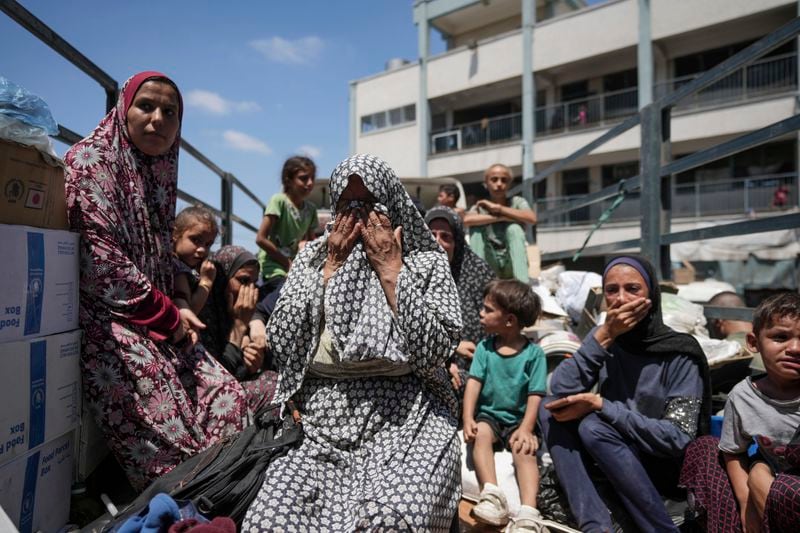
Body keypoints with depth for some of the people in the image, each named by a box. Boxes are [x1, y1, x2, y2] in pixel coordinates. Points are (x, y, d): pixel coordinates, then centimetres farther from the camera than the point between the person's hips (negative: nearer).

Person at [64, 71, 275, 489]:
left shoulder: (159, 172, 16)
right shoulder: (90, 162, -6)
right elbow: (101, 260, -17)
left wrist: (172, 314, -1)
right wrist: (168, 316, -11)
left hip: (155, 323, 8)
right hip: (105, 319, -7)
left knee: (226, 402, -6)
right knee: (170, 431, -18)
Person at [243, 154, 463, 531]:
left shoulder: (426, 262, 5)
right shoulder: (312, 257, 12)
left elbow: (433, 355, -9)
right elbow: (281, 346, 0)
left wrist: (390, 270, -8)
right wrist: (331, 268, -2)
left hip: (406, 416, -2)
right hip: (322, 419, 2)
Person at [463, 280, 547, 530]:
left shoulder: (534, 353, -6)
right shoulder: (484, 347, 2)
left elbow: (535, 395, -9)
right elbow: (474, 383, -5)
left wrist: (526, 429, -21)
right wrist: (468, 419, -18)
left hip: (518, 419, -2)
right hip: (488, 414, 2)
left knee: (525, 450, -27)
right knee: (480, 435, -27)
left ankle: (528, 513, -35)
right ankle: (492, 495, -36)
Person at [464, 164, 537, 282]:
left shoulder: (517, 202, 1)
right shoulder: (480, 206, 2)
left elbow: (532, 218, -22)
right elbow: (467, 220, -23)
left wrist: (498, 208, -18)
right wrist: (500, 217, -24)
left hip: (512, 264, 0)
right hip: (490, 267, 1)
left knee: (514, 228, -24)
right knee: (477, 227, -18)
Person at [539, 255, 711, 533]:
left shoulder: (680, 353, -14)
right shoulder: (606, 340, -2)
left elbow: (677, 439, -20)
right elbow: (560, 390, -16)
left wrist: (599, 405, -25)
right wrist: (603, 335, -22)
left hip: (669, 466, -5)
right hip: (615, 460, 5)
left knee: (594, 425, -31)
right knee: (550, 409, -17)